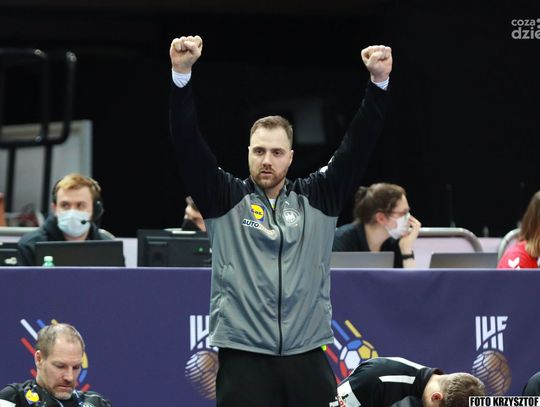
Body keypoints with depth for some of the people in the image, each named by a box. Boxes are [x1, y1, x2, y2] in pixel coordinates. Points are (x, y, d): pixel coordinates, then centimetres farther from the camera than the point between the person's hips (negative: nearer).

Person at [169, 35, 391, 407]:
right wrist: (182, 75, -16)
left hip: (308, 361, 2)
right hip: (243, 359, -2)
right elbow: (188, 145, -4)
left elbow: (357, 146, 4)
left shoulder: (317, 198, 10)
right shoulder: (225, 198, 6)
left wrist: (379, 83, -9)